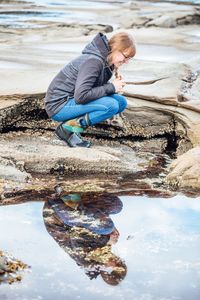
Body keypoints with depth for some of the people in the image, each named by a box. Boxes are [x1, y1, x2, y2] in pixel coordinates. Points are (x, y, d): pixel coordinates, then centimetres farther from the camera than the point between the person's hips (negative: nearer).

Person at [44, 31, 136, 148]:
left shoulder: (105, 61, 5)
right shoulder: (93, 61, -24)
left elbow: (94, 88, 11)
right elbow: (80, 96, -30)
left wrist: (115, 85, -8)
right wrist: (111, 87, -21)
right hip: (59, 105, -10)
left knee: (121, 102, 0)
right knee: (111, 106, -25)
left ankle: (75, 122, 1)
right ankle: (68, 128, -13)